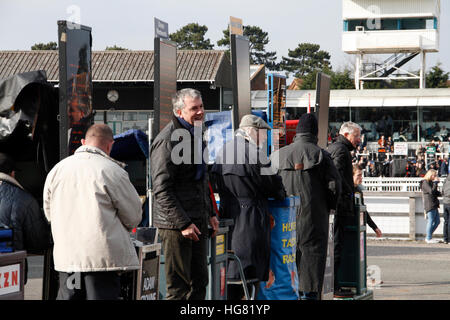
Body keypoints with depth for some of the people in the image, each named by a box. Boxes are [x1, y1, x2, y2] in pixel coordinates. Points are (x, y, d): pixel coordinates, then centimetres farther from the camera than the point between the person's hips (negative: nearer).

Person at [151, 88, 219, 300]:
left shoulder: (195, 134, 16)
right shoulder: (167, 140, -14)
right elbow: (162, 190, -18)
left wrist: (210, 213, 19)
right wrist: (183, 223, -21)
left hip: (197, 221, 9)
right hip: (176, 223, -9)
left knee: (199, 282, 11)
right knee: (178, 285, -5)